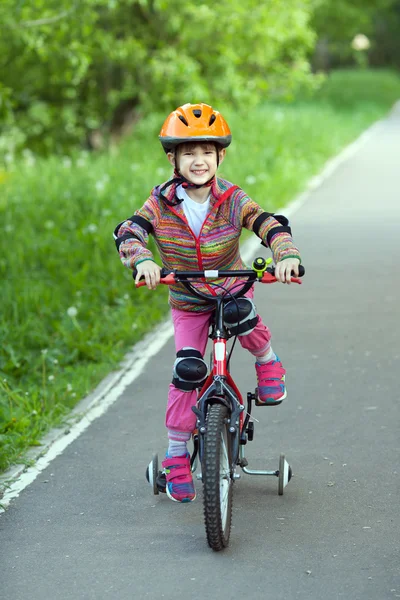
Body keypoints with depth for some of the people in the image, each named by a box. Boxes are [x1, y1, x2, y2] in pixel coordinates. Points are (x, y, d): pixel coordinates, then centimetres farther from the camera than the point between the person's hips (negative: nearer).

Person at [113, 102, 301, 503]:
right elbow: (127, 233, -24)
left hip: (232, 290, -1)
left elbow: (270, 226, -25)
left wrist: (286, 255, -46)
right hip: (187, 302, 1)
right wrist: (142, 260, -46)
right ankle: (176, 456, 3)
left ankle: (266, 358, 2)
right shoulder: (161, 203, -13)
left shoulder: (232, 199, -14)